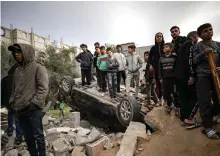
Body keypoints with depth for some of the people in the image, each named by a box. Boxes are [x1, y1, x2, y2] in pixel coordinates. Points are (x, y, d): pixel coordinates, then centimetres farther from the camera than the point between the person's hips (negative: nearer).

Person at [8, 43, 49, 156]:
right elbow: (14, 89, 22)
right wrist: (12, 102, 11)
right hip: (20, 110, 7)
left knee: (38, 136, 5)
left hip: (33, 110, -7)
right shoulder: (17, 70, 14)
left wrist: (34, 103, -18)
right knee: (28, 136, 17)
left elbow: (43, 88, -15)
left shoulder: (38, 68, -8)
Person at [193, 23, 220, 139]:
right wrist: (203, 54, -15)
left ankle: (208, 117, 33)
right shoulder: (198, 46, 3)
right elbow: (194, 61, -1)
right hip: (203, 76, -4)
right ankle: (208, 127, 1)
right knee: (205, 102, -7)